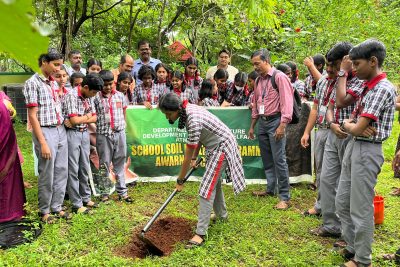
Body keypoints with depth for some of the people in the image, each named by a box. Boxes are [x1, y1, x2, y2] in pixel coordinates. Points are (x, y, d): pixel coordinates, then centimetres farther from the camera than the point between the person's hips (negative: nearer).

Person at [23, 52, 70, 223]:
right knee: (47, 175, 3)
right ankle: (44, 211, 19)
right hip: (45, 132, -7)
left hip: (61, 131, 7)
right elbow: (32, 115, -13)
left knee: (61, 172, 11)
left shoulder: (53, 83, 13)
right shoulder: (33, 83, -9)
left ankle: (56, 206, 24)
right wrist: (42, 142, -17)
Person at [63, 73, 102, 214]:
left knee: (85, 168, 13)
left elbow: (94, 118, 8)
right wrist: (87, 116, -3)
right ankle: (76, 204, 6)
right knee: (73, 170, 0)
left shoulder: (87, 97, 8)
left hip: (84, 134, 7)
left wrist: (80, 120, -9)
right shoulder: (71, 95, -15)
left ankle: (85, 198, 26)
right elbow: (74, 120, -21)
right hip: (72, 134, -7)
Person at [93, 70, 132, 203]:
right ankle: (104, 193, 16)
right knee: (104, 164, 6)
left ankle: (122, 192, 17)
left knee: (120, 163, 9)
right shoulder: (96, 98, -4)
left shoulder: (120, 96, 6)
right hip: (103, 135, -3)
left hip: (119, 133, 3)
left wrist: (121, 125, 10)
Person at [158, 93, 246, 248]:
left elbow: (187, 156, -26)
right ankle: (221, 215, 47)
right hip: (215, 146, 10)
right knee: (214, 181, 25)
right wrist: (195, 157, 13)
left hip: (221, 147, -10)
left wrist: (180, 181, -16)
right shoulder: (188, 109, -5)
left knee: (207, 188, -13)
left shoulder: (193, 120, -33)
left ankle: (200, 233, -9)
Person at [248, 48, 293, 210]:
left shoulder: (279, 77, -9)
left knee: (279, 160, -8)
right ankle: (270, 189, 26)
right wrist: (252, 126, 20)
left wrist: (282, 125, -21)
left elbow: (287, 102, -15)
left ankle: (284, 197, -2)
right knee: (267, 159, 14)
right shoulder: (258, 81, 14)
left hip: (275, 121, -8)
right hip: (262, 122, 8)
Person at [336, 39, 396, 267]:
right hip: (353, 147, 9)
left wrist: (350, 126, 1)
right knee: (342, 203, 16)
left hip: (367, 151, -9)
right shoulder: (370, 87, 13)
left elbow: (357, 128, -20)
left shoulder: (383, 88, -17)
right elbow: (350, 124, 13)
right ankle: (353, 247, 31)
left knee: (361, 208, 1)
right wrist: (351, 125, -9)